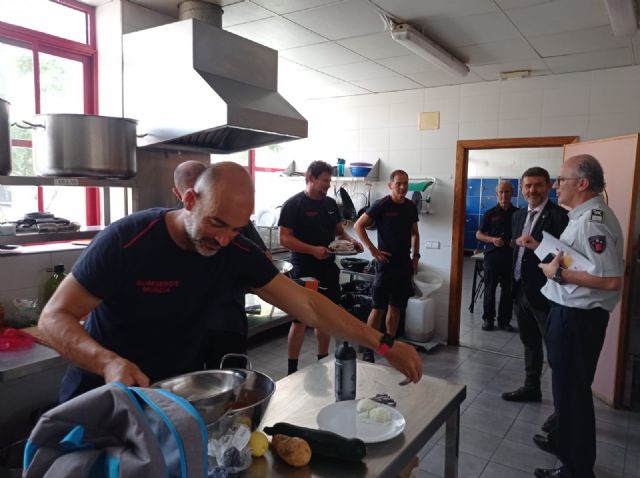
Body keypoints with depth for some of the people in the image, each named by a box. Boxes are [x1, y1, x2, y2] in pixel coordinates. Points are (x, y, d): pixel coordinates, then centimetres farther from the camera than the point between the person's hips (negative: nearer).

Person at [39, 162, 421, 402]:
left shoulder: (238, 254, -13)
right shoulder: (128, 240, -25)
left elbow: (307, 304, -15)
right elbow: (55, 318, -21)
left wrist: (383, 343, -20)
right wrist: (109, 363, -40)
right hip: (105, 398, -3)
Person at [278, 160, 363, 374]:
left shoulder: (331, 204, 11)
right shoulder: (293, 204, -9)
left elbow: (339, 230, 20)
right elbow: (285, 238, -15)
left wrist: (350, 240, -2)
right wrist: (313, 250, -25)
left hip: (328, 269, 7)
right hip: (304, 271, -7)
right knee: (300, 320, -2)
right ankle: (292, 369, 11)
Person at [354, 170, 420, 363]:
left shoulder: (411, 207, 9)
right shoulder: (382, 205, -9)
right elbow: (359, 225, -8)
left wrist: (415, 256, 11)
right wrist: (372, 249, -13)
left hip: (404, 264, 6)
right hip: (386, 262, -6)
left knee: (396, 307, 12)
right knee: (378, 308, -4)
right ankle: (368, 348, 7)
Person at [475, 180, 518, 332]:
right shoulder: (490, 213, 4)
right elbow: (478, 234, 6)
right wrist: (492, 239, -12)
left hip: (511, 256, 1)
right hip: (492, 255, -1)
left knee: (508, 290, 4)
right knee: (490, 288, 3)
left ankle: (504, 320, 14)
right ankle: (488, 319, 13)